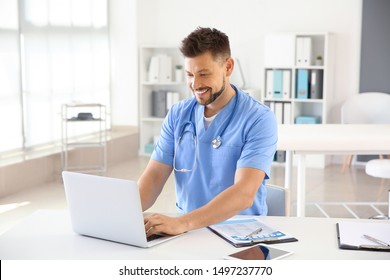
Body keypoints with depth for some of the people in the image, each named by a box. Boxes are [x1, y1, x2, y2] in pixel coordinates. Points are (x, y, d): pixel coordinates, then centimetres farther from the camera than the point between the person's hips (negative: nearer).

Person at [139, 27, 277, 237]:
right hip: (186, 228, 3)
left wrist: (182, 222, -36)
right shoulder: (177, 115, 4)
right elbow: (155, 175, -1)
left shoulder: (259, 120, -12)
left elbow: (244, 194, -24)